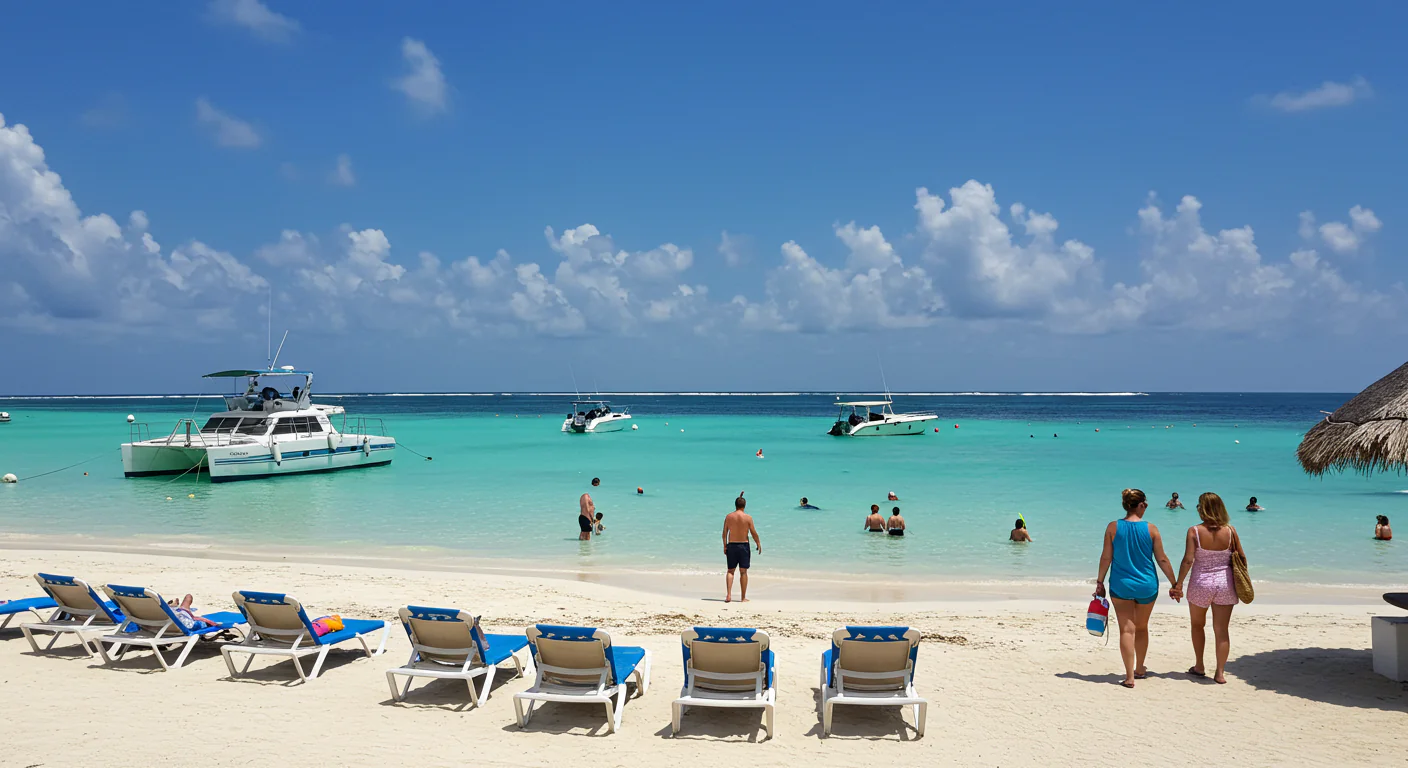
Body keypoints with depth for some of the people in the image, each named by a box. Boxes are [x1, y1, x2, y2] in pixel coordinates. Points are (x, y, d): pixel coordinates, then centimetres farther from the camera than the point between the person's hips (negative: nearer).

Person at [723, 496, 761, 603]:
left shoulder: (728, 516, 0)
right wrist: (759, 544, 9)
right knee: (743, 572, 6)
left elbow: (724, 533, 2)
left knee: (730, 571, 10)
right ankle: (743, 597, 9)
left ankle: (728, 595, -5)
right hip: (743, 545, -2)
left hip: (731, 546, 2)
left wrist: (725, 546, 11)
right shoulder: (748, 517, -7)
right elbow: (754, 533, -4)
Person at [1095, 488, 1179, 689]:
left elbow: (1106, 557, -5)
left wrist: (1100, 582, 5)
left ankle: (1129, 676, -5)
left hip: (1121, 586, -1)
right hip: (1147, 586, 1)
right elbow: (1162, 559, -2)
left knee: (1127, 629, 1)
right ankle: (1139, 669, 34)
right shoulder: (1150, 529, -7)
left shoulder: (1113, 527, -7)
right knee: (1142, 628, 19)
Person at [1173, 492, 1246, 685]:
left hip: (1200, 584, -1)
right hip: (1225, 584, 2)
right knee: (1221, 630, 7)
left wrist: (1178, 584, -8)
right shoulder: (1230, 531, -4)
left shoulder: (1194, 531, -12)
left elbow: (1188, 560, -15)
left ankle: (1199, 666, 27)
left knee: (1197, 624, 21)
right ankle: (1220, 673, 7)